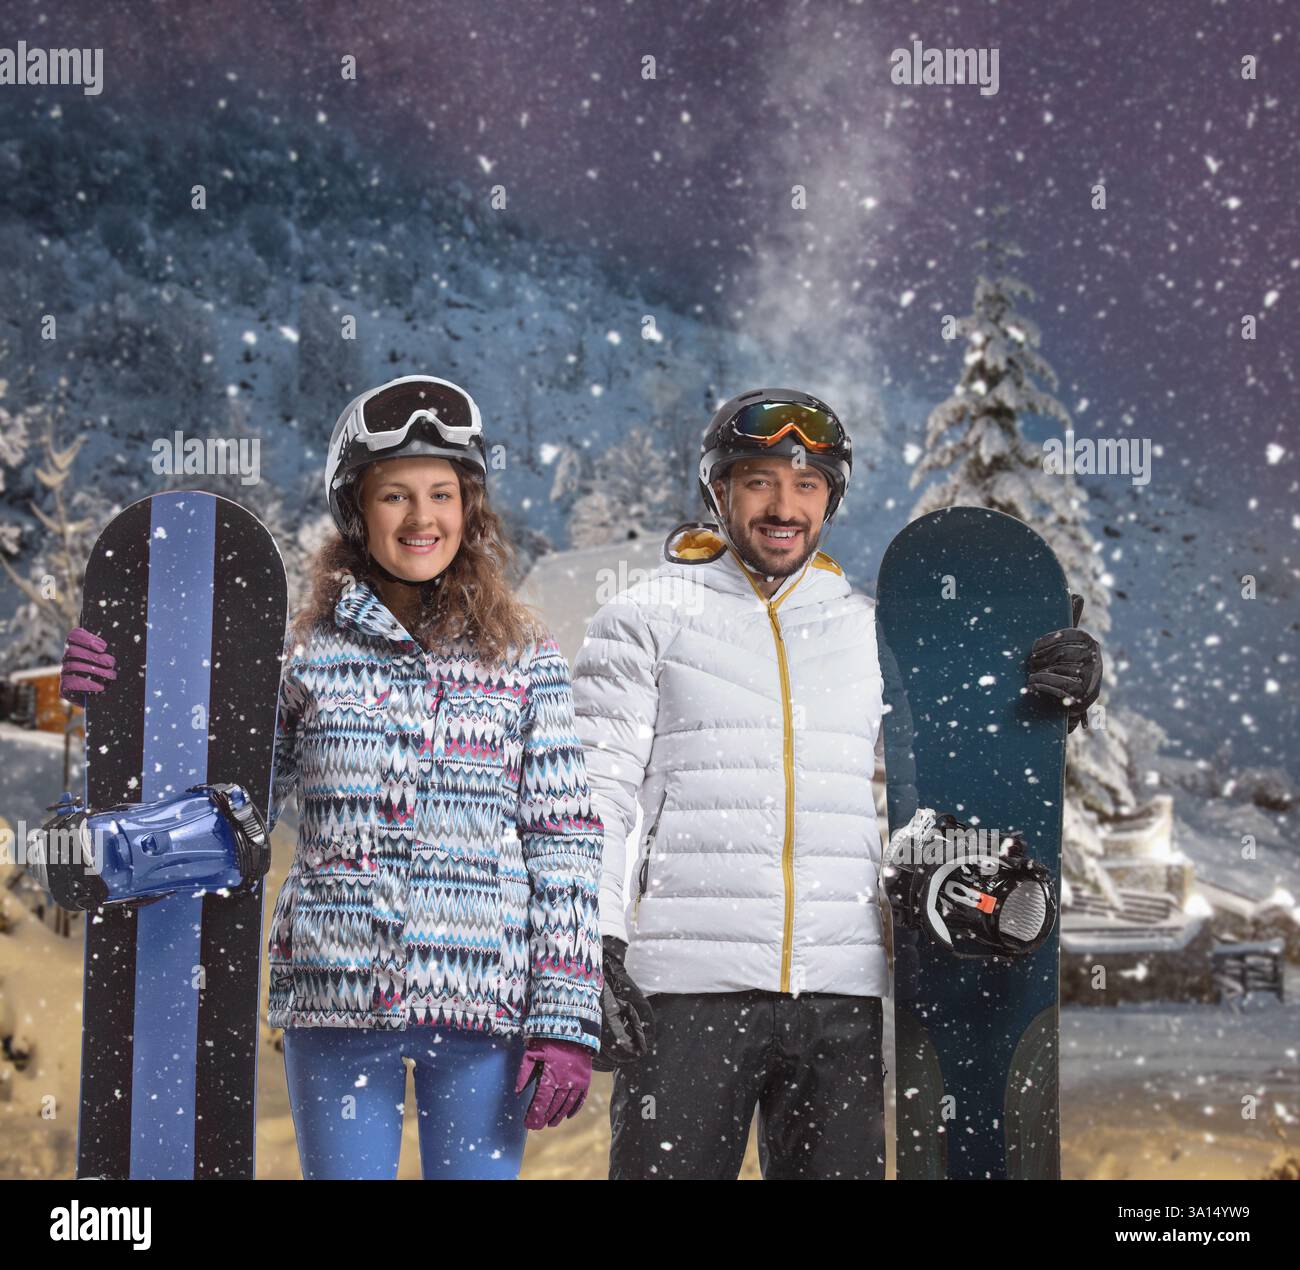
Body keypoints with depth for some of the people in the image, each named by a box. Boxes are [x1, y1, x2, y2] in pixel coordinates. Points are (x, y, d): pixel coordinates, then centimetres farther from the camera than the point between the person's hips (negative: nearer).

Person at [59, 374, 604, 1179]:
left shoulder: (524, 657, 4)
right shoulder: (306, 651, 6)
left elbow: (565, 840, 2)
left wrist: (565, 1019, -4)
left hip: (482, 1001, -1)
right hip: (335, 997, 1)